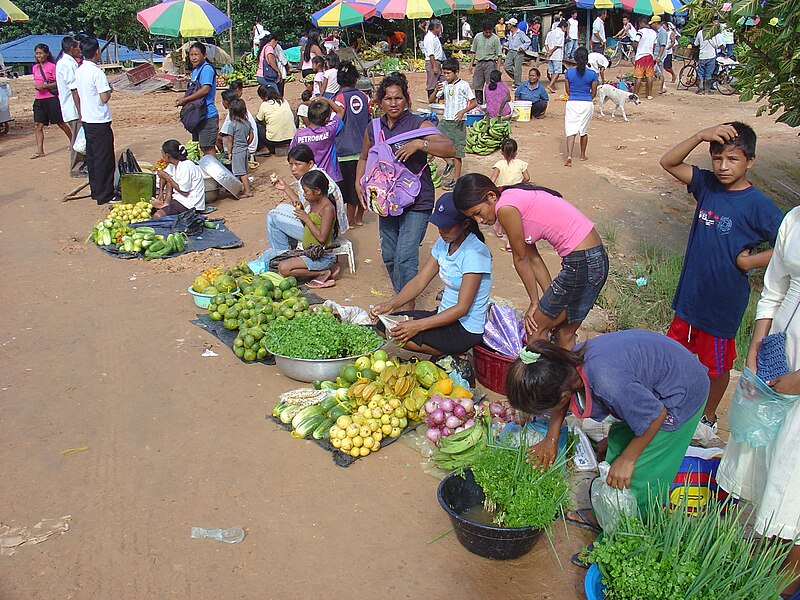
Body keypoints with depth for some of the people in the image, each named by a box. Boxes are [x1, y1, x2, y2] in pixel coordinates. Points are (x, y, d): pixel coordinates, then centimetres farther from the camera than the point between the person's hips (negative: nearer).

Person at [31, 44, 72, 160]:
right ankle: (40, 150, -1)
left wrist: (44, 86, -19)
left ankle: (73, 141, 24)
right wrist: (37, 86, 4)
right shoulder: (35, 68, 12)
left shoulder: (52, 66, -7)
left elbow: (58, 83, -10)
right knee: (38, 125, -1)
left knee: (61, 123, 4)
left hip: (51, 99, -6)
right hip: (39, 99, 6)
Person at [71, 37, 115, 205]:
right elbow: (104, 98, -18)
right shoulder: (97, 72, -16)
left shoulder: (78, 71, 8)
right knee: (104, 159, -3)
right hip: (100, 122, -8)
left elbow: (76, 94, 13)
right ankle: (105, 195, -1)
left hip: (86, 120, 8)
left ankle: (95, 191, 22)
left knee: (91, 156, 14)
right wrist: (109, 90, -1)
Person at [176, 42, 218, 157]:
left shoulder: (206, 69, -13)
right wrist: (184, 99, 8)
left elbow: (205, 89, -25)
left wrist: (185, 100, -19)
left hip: (207, 115, -10)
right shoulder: (195, 70, 17)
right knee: (201, 147, 16)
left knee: (208, 148, -9)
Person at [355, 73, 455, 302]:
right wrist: (359, 183, 9)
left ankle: (408, 304, 3)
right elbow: (364, 158, 25)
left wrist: (419, 144, -28)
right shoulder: (373, 129, 8)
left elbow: (450, 150, -17)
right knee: (389, 255, 14)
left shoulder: (419, 124, -7)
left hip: (416, 203, -6)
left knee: (405, 255, -12)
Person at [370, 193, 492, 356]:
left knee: (399, 334, -23)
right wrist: (391, 304, -16)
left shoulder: (474, 252, -21)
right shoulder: (444, 243, 4)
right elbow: (420, 281, 2)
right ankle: (448, 353, 3)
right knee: (383, 324, -2)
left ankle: (452, 355, -3)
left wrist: (418, 325, -31)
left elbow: (462, 307, -24)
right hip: (445, 315, 9)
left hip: (466, 329, -9)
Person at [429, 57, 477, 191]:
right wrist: (436, 90, -12)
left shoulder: (463, 85, -7)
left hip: (458, 122, -5)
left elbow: (474, 102, -6)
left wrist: (463, 111, -22)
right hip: (445, 120, 5)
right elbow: (431, 100, 7)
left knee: (457, 150, 0)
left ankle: (456, 179, 10)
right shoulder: (444, 85, 6)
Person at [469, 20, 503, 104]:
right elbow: (474, 51, 15)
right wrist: (471, 64, 10)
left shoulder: (495, 39, -3)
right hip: (479, 63, 4)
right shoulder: (477, 37, 6)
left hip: (490, 63, -3)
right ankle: (479, 103, 15)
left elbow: (499, 55, -2)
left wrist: (498, 68, -9)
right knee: (477, 84, 5)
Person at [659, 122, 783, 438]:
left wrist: (749, 261, -17)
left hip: (723, 301, -5)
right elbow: (668, 162, -6)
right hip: (690, 293, 5)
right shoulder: (708, 184, -3)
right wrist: (701, 136, -19)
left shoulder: (757, 205, -18)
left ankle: (709, 418, 37)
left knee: (716, 364, 15)